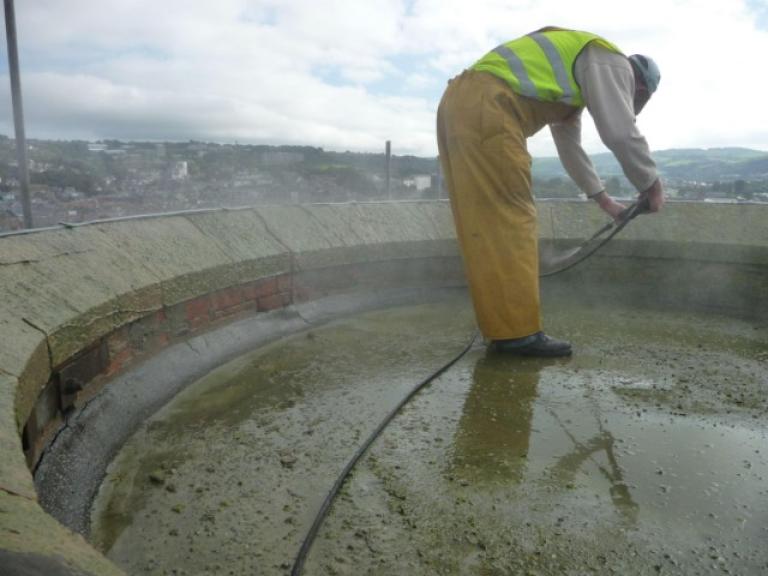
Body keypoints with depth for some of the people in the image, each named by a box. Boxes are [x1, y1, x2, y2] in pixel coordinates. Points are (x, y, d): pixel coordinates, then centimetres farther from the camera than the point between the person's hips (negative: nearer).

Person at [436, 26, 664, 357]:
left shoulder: (573, 78, 35)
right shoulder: (611, 61, 7)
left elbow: (570, 144, 40)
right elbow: (622, 133, -4)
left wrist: (602, 198, 45)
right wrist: (651, 186, 11)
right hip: (484, 109, -10)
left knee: (488, 226, 8)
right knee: (509, 222, -9)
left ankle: (502, 327, 13)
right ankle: (518, 332, -5)